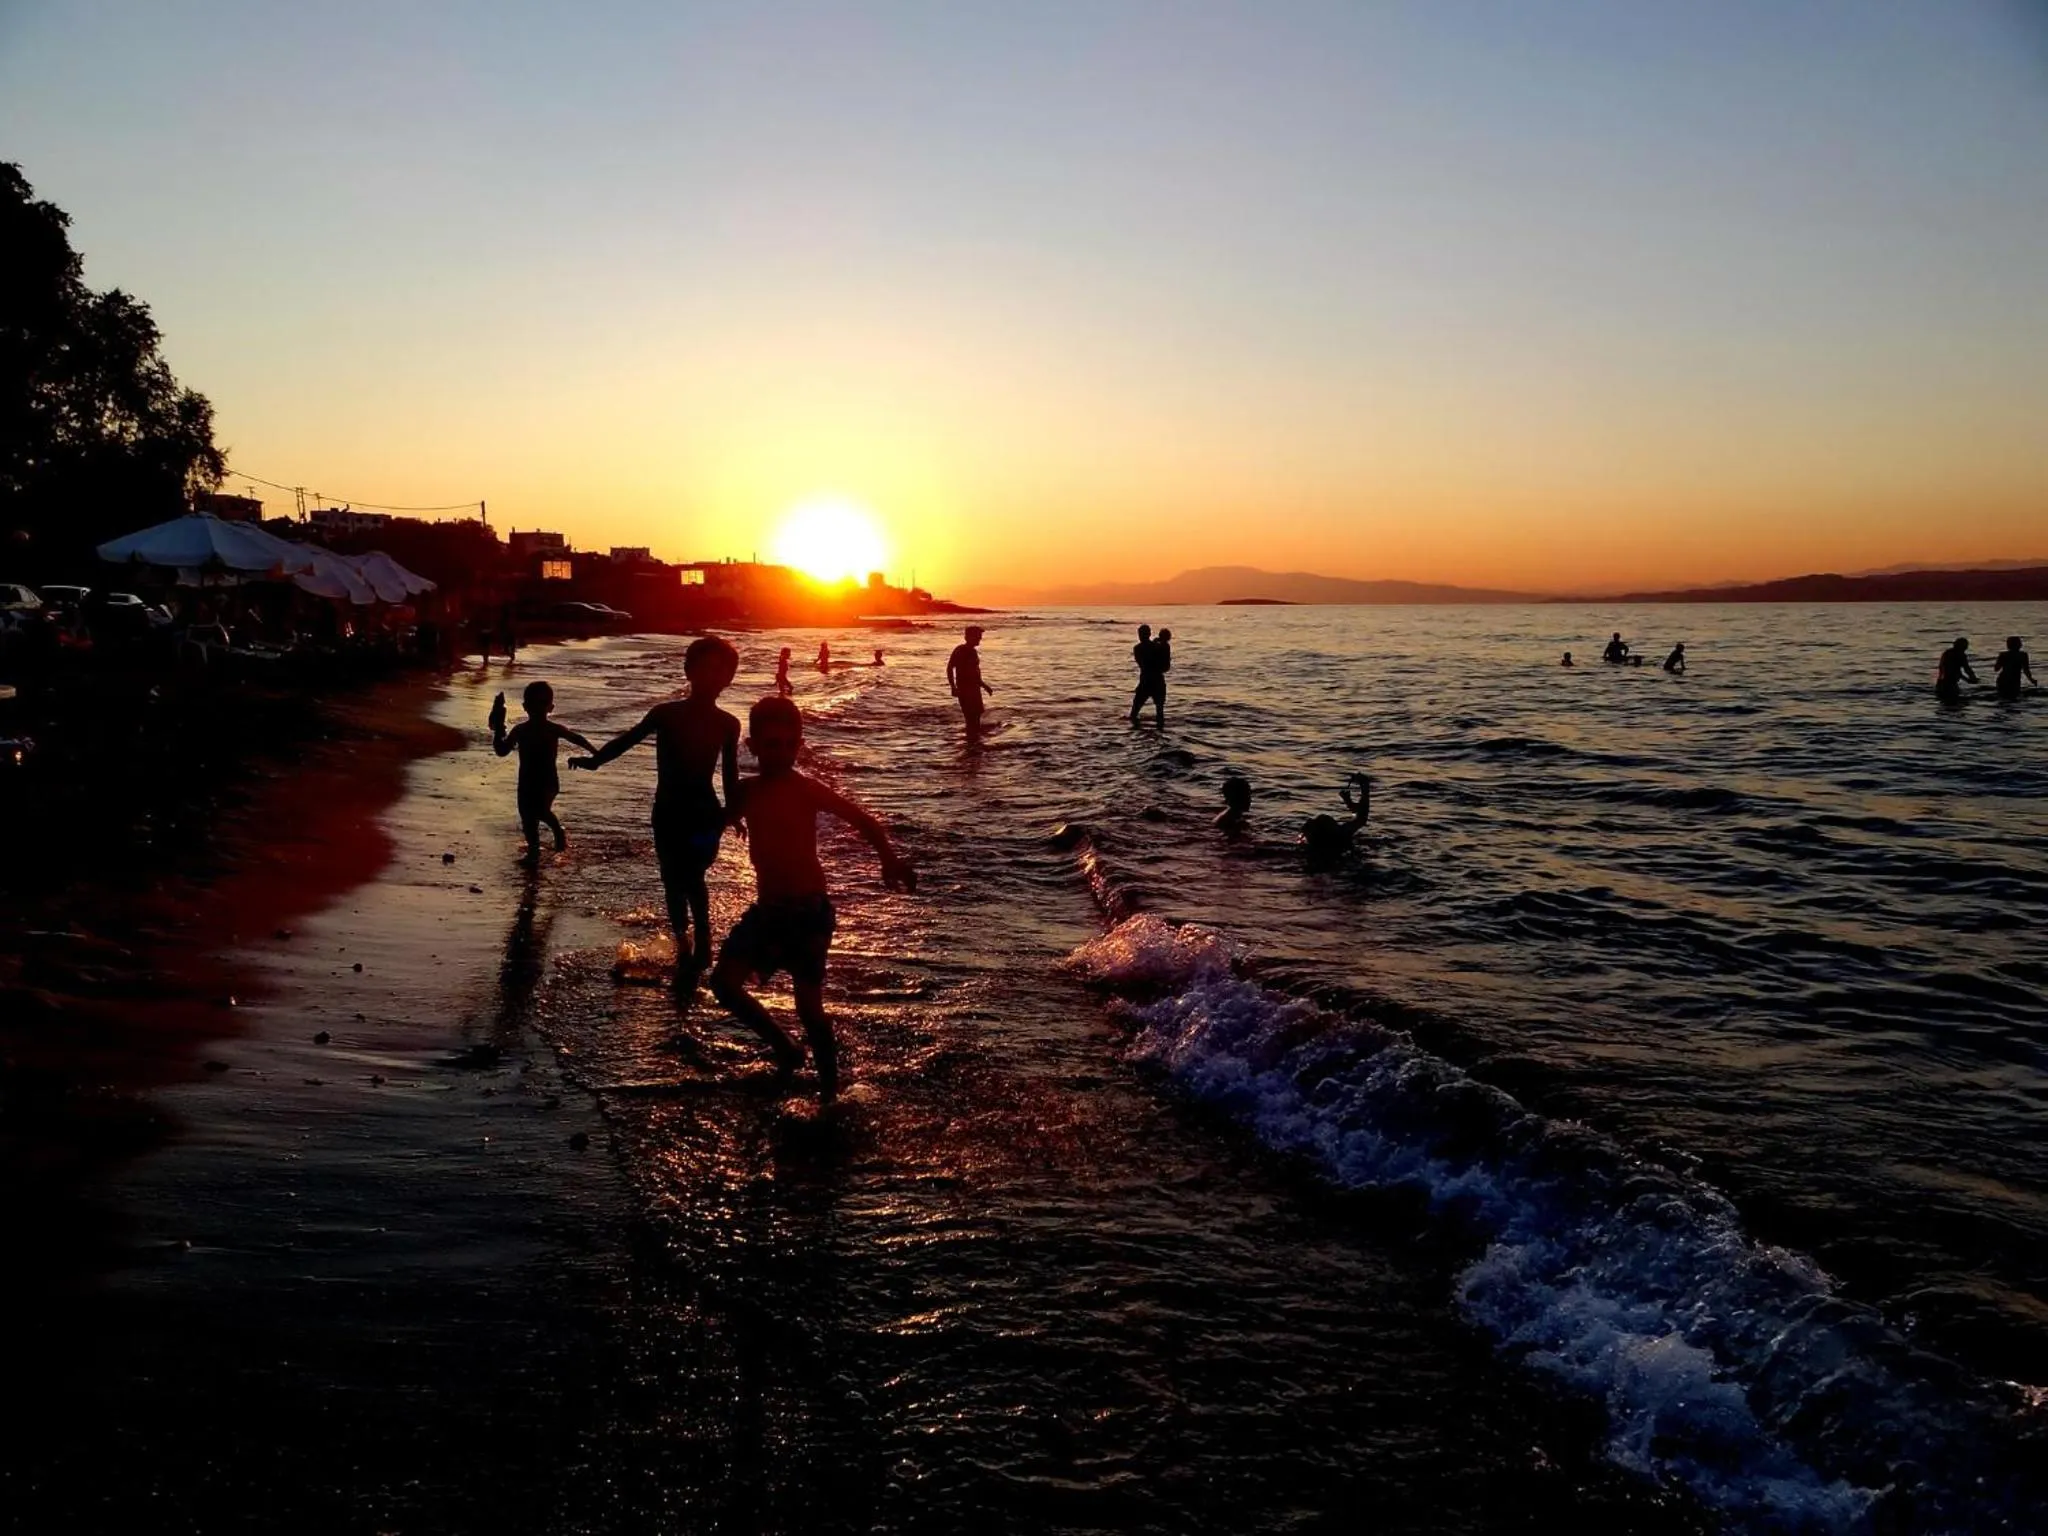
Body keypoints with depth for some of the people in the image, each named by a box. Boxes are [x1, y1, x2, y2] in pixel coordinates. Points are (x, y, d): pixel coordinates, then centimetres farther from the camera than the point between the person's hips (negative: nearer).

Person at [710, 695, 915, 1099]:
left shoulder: (805, 789, -12)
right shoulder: (747, 792, 4)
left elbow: (863, 821, -13)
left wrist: (890, 860, -26)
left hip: (809, 911, -6)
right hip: (767, 908, 6)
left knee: (808, 1005, -4)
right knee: (724, 981, -3)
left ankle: (829, 1091, 12)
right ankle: (785, 1047, 18)